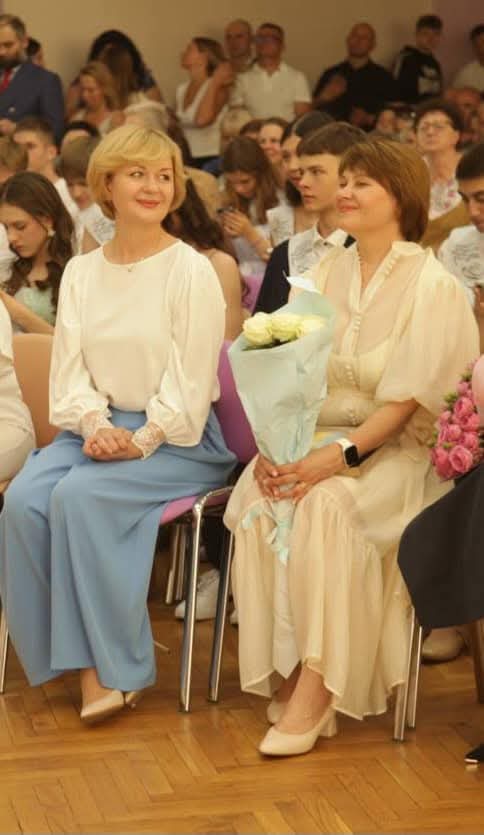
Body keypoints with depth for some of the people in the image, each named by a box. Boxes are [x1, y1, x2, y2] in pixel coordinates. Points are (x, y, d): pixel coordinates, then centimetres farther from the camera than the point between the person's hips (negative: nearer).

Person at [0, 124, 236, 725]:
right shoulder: (81, 272, 12)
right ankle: (88, 663, -16)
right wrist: (95, 425, -12)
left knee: (80, 494, -31)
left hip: (176, 440, -5)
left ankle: (113, 664, -19)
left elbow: (189, 383, -10)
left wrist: (140, 442, -19)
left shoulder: (191, 271, -4)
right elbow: (69, 369, 6)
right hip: (97, 430, 5)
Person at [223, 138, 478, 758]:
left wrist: (341, 455, -25)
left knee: (328, 503, -36)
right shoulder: (324, 275, 14)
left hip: (392, 452, -5)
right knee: (259, 509, -27)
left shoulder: (432, 284, -4)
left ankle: (316, 689, -31)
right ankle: (286, 676, -21)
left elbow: (407, 400, -13)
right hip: (314, 440, 5)